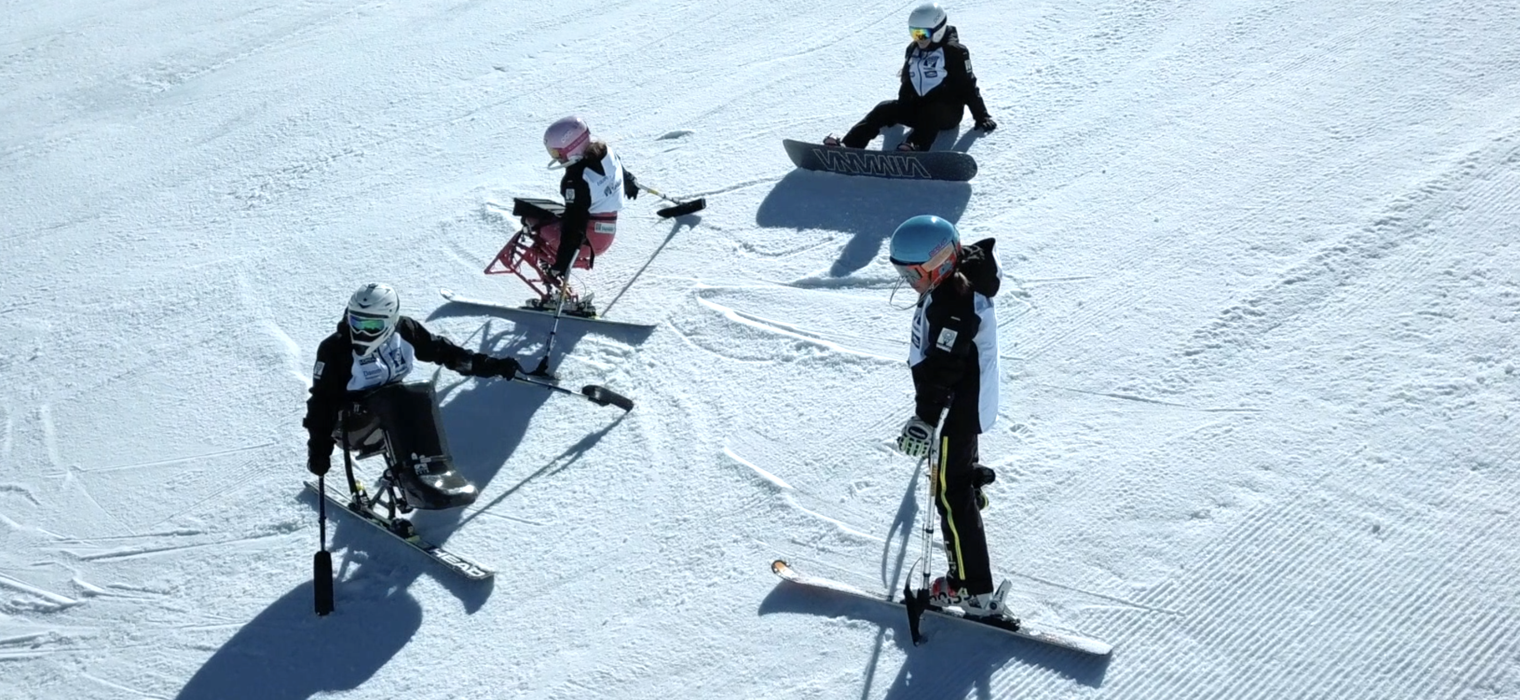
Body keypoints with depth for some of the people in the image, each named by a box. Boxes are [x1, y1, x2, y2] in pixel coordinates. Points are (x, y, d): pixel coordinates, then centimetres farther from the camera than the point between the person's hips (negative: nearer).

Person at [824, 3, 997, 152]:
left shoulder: (954, 52, -8)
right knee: (884, 109, -17)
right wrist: (894, 114, 23)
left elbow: (968, 86, -7)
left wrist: (981, 117, -8)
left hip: (947, 110, -6)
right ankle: (846, 145, -34)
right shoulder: (913, 50, 11)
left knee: (930, 113, -39)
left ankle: (913, 147, -69)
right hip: (917, 106, 6)